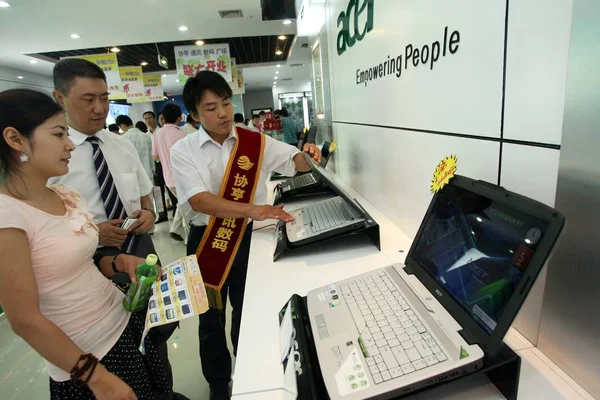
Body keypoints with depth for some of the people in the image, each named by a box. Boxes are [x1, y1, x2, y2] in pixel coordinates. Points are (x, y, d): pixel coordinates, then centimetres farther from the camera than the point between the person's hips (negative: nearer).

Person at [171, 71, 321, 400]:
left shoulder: (255, 142, -3)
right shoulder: (183, 150, -9)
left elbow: (295, 162, 3)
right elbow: (199, 200, -23)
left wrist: (309, 155, -22)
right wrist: (252, 209, -37)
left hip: (249, 237, 1)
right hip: (206, 239, -1)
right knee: (211, 316, 17)